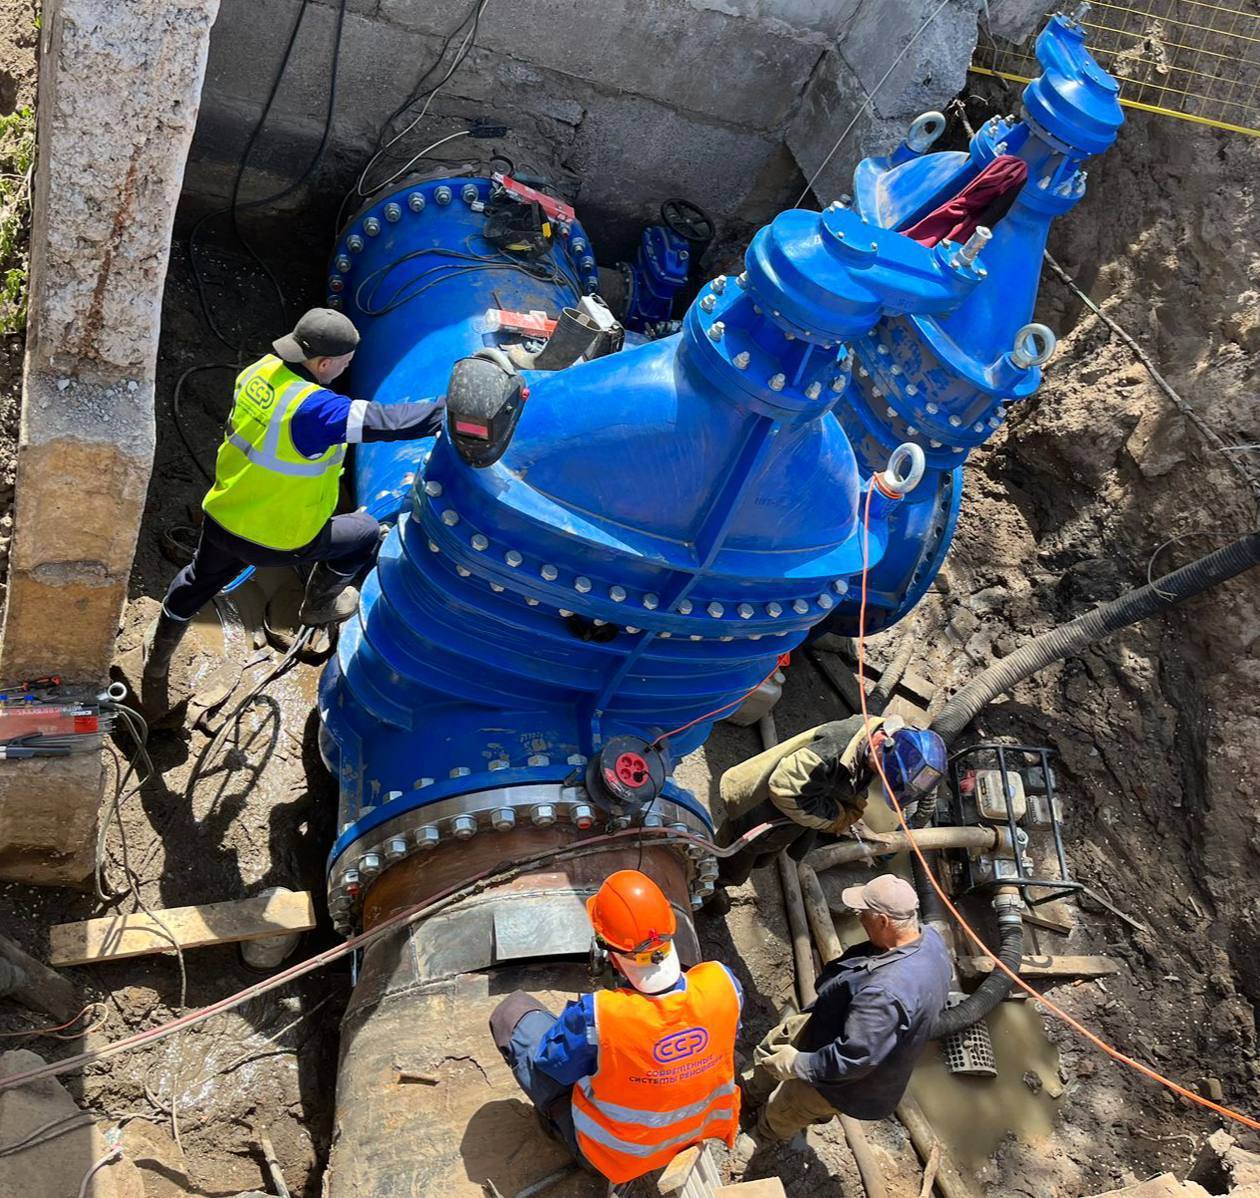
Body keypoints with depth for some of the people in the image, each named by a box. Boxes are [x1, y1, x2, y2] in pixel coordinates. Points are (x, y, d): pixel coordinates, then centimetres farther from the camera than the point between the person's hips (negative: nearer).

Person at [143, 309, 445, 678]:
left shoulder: (258, 371, -8)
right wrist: (448, 410, -32)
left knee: (201, 579, 35)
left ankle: (159, 651, 57)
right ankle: (319, 603, 39)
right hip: (278, 543, -7)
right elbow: (386, 421, -38)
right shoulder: (313, 408, -33)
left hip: (220, 519, 7)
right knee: (366, 531, 17)